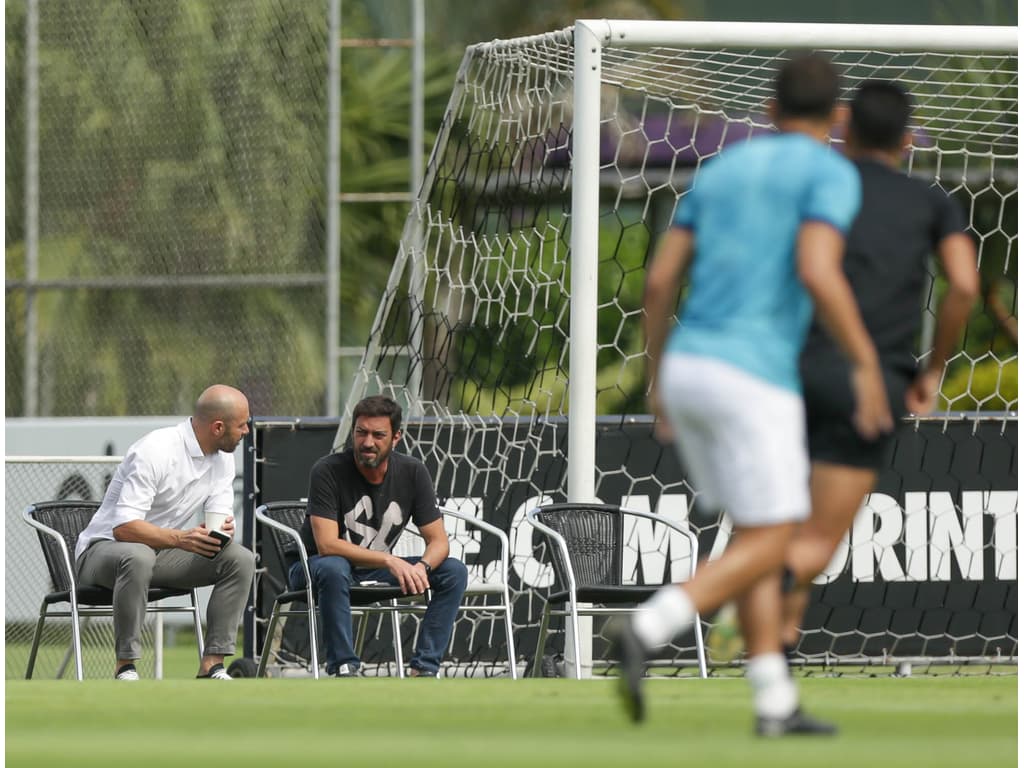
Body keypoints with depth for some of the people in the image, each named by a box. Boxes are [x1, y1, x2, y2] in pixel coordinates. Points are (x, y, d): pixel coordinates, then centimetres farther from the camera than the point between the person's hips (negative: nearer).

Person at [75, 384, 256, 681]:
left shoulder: (222, 457, 1)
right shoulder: (156, 451, -25)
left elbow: (220, 514, 0)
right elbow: (124, 527, -30)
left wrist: (224, 529, -26)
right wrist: (179, 538, -43)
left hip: (164, 552, 7)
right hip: (105, 548, -7)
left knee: (241, 559, -13)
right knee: (138, 556, -42)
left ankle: (212, 665, -16)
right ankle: (125, 666, -32)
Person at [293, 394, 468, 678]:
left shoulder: (413, 473, -6)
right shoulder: (328, 471, -20)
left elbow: (439, 541, -6)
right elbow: (327, 545, -28)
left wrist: (422, 567, -30)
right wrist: (390, 561, -37)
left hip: (376, 570, 5)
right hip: (314, 569, -5)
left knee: (454, 572, -13)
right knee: (333, 568, -40)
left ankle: (424, 668, -17)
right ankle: (343, 670, -33)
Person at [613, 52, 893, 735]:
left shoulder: (721, 172, 17)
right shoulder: (832, 174, -5)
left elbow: (660, 279, 12)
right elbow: (818, 273, -21)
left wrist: (659, 379, 22)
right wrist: (867, 366, -13)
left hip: (690, 370, 8)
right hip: (754, 378, -8)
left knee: (758, 536, 15)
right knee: (767, 549, -4)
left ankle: (776, 703, 12)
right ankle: (645, 634, -24)